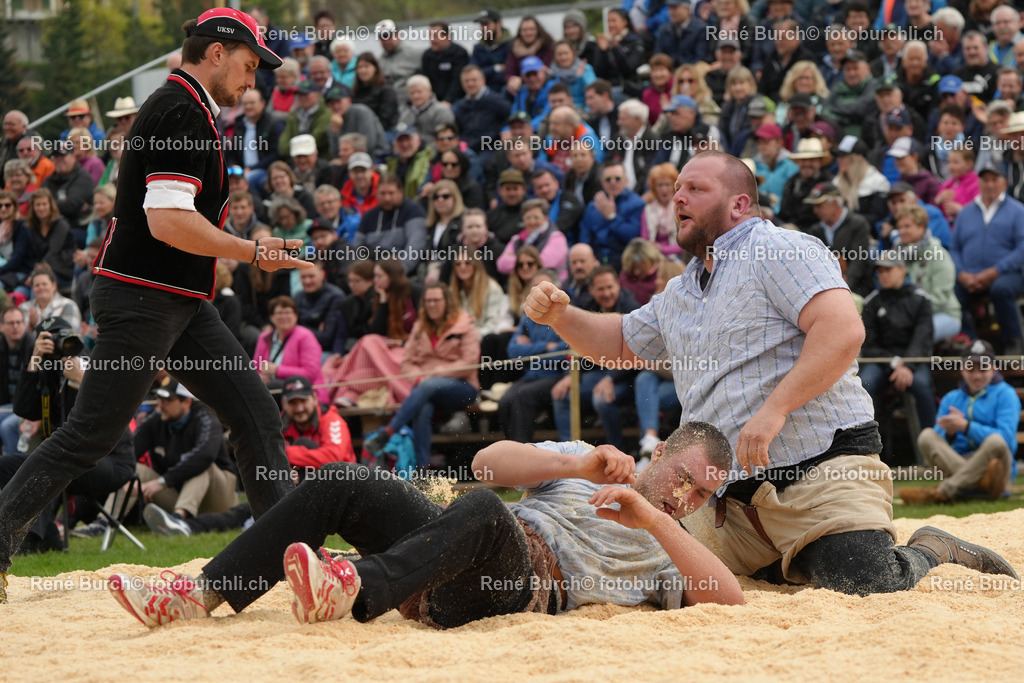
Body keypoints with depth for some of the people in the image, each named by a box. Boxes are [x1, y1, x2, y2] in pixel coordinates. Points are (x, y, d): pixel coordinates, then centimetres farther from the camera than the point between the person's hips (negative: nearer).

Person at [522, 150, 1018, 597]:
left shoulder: (779, 250, -4)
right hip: (736, 500, 9)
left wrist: (774, 409, -27)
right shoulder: (678, 296, 24)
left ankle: (928, 553, 7)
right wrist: (560, 316, 16)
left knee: (862, 588, -27)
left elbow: (842, 329, -18)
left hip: (822, 466, -9)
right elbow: (619, 344, 37)